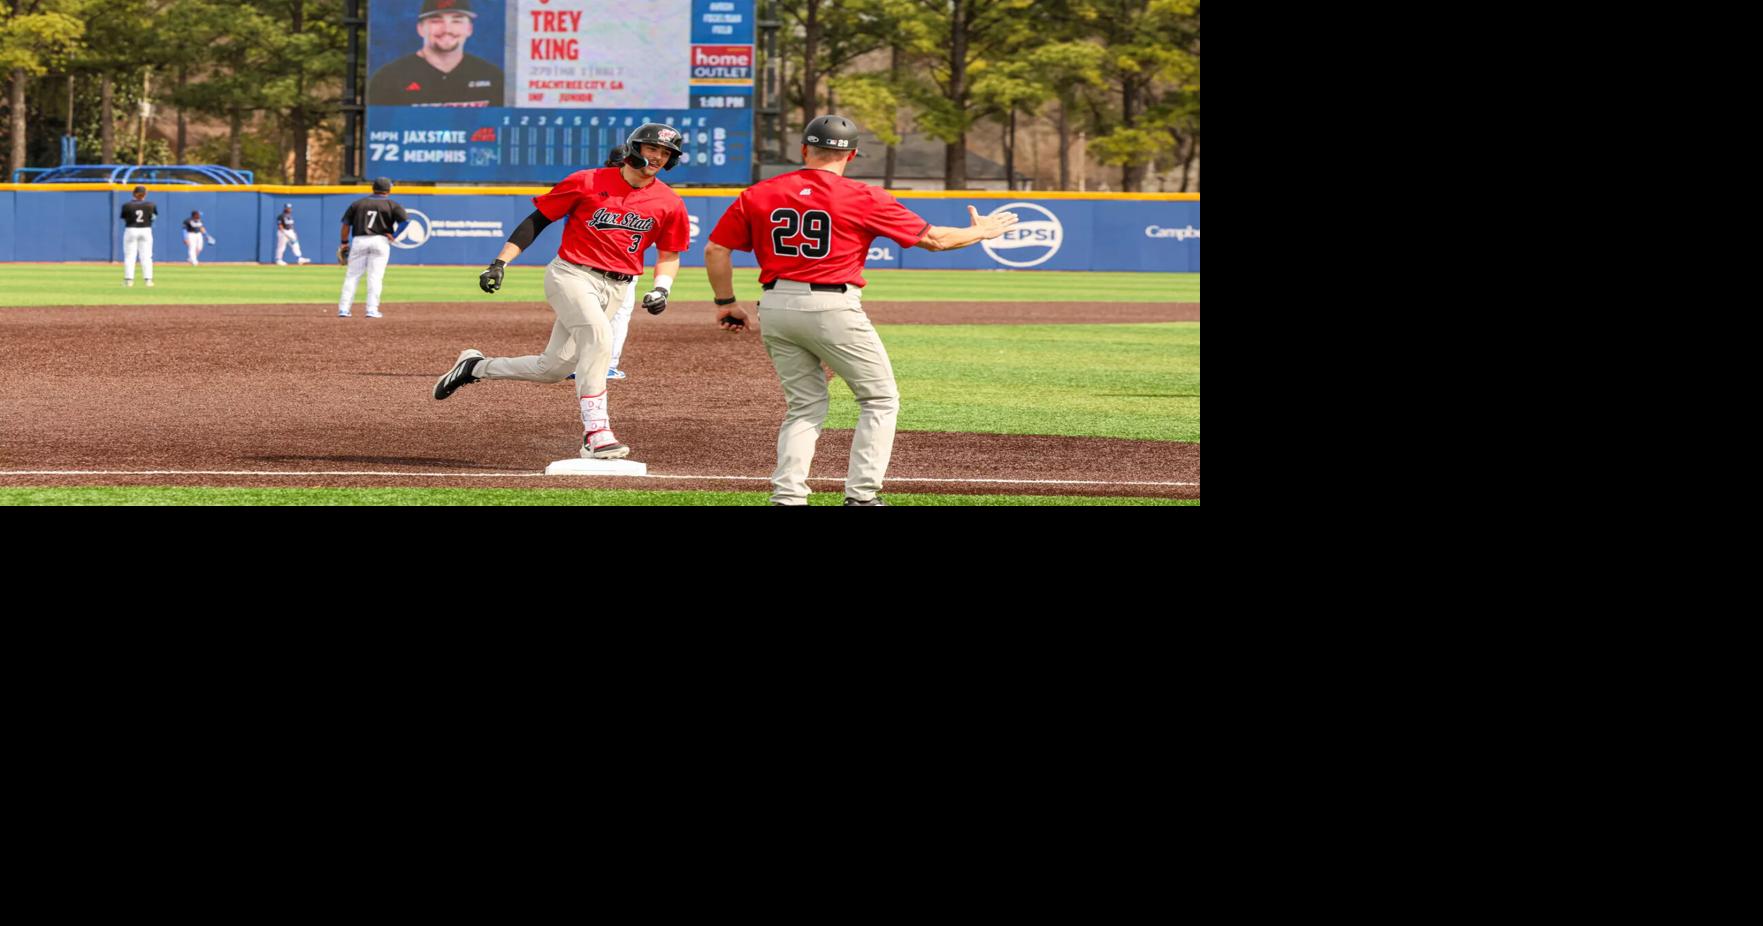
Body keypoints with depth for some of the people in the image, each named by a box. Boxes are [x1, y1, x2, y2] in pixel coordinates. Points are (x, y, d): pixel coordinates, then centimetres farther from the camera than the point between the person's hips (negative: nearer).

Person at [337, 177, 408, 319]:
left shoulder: (358, 203, 11)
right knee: (375, 277, 0)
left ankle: (343, 309, -1)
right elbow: (405, 220, -7)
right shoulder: (392, 205, 5)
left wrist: (344, 243, 14)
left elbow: (346, 223, 8)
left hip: (359, 241, 2)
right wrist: (393, 235, 1)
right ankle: (372, 310, -6)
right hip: (380, 241, -2)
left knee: (352, 276, 4)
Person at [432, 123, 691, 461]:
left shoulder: (669, 204, 3)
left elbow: (669, 255, 14)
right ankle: (595, 433, -33)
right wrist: (500, 263, -6)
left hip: (614, 289, 5)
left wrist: (661, 289, -7)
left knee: (552, 369, 6)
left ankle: (475, 366, 28)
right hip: (571, 275, -5)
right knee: (598, 336, -31)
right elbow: (537, 220, 1)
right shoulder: (587, 182, -6)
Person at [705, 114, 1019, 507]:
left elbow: (715, 250, 5)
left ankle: (787, 497, 4)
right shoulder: (863, 197, -3)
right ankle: (861, 496, 1)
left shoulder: (758, 195, 6)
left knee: (805, 406, 16)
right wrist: (980, 232, 19)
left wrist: (727, 304, 17)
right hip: (832, 308, -5)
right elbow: (933, 238, 2)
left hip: (775, 309, 5)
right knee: (880, 400, 9)